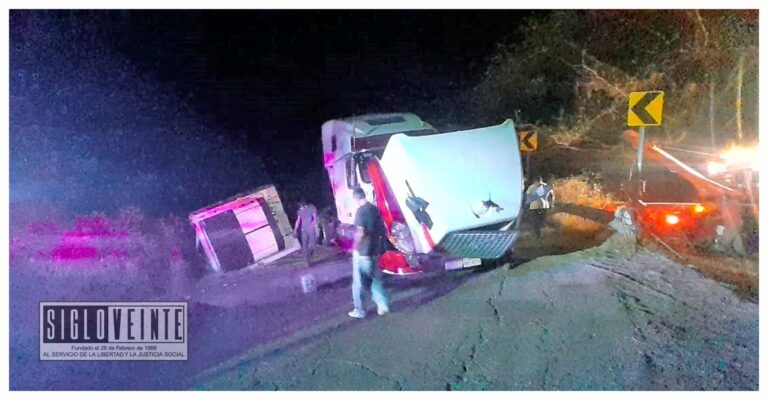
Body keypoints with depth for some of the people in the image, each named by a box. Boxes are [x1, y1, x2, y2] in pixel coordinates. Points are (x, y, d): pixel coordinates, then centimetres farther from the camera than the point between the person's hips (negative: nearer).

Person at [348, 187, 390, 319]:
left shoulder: (361, 211, -16)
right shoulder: (375, 209, 6)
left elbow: (360, 233, -22)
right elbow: (382, 230, 11)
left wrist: (355, 248, -9)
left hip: (362, 253, -7)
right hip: (375, 251, 7)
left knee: (358, 283, 5)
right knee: (375, 279, 19)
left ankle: (359, 310, 12)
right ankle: (382, 304, 13)